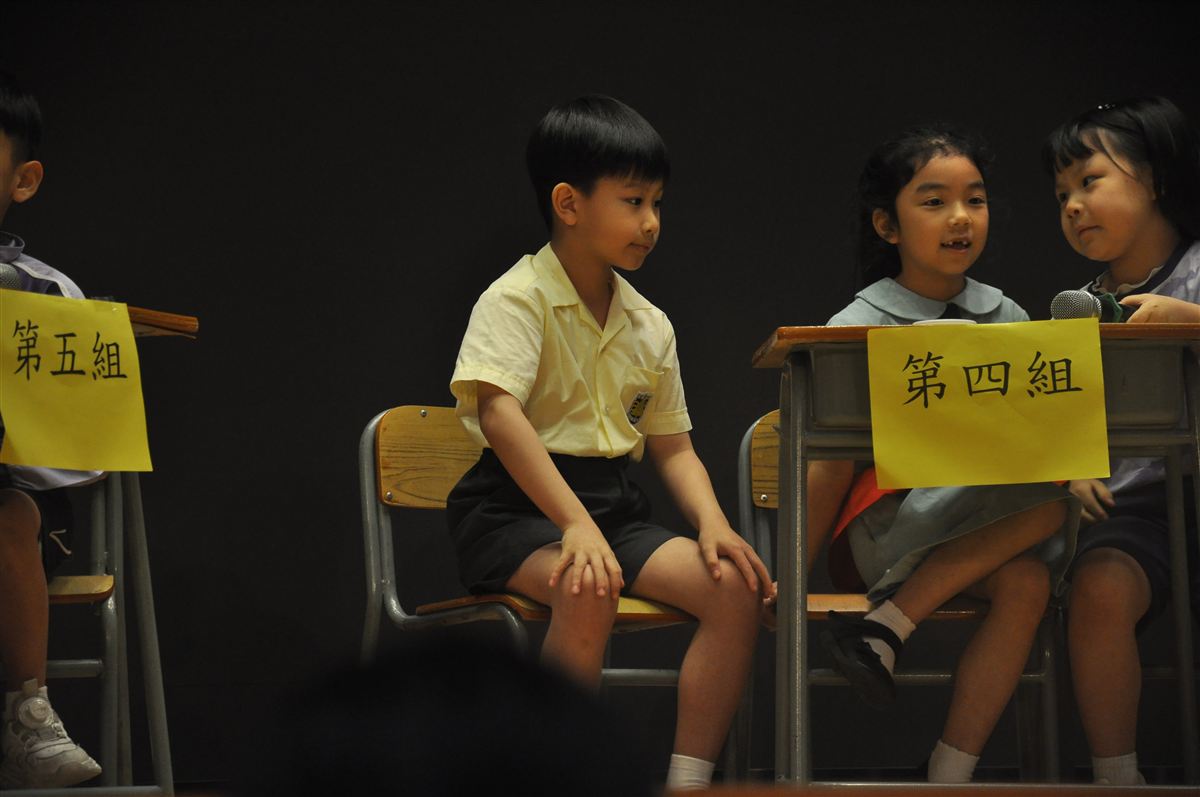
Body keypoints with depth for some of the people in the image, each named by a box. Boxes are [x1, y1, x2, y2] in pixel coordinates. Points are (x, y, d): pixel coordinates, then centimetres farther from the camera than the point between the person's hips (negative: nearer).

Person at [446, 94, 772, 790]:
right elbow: (498, 413, -24)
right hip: (517, 506, -7)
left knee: (736, 587, -15)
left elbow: (673, 445, 16)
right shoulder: (516, 300, -9)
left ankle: (689, 781, -14)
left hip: (614, 505, 7)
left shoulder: (650, 326, 13)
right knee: (588, 594, -37)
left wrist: (712, 523, -7)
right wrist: (576, 524, -36)